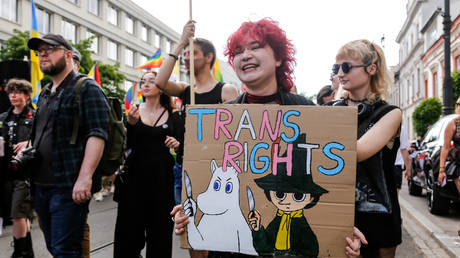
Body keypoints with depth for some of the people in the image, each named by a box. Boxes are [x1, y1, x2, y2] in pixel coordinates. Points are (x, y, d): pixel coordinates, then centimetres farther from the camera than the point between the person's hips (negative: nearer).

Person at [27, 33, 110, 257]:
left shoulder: (86, 88, -7)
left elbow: (97, 135, -18)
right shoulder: (45, 94, 19)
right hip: (41, 186, 9)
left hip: (69, 188, -8)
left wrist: (85, 177, -26)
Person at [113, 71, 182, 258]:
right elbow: (127, 144, -1)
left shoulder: (172, 115, 5)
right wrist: (131, 122, -17)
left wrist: (177, 144, -14)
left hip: (162, 176, 0)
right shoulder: (135, 111, 6)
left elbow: (180, 144, 8)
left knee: (160, 227, 4)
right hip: (135, 174, 0)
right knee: (130, 226, 1)